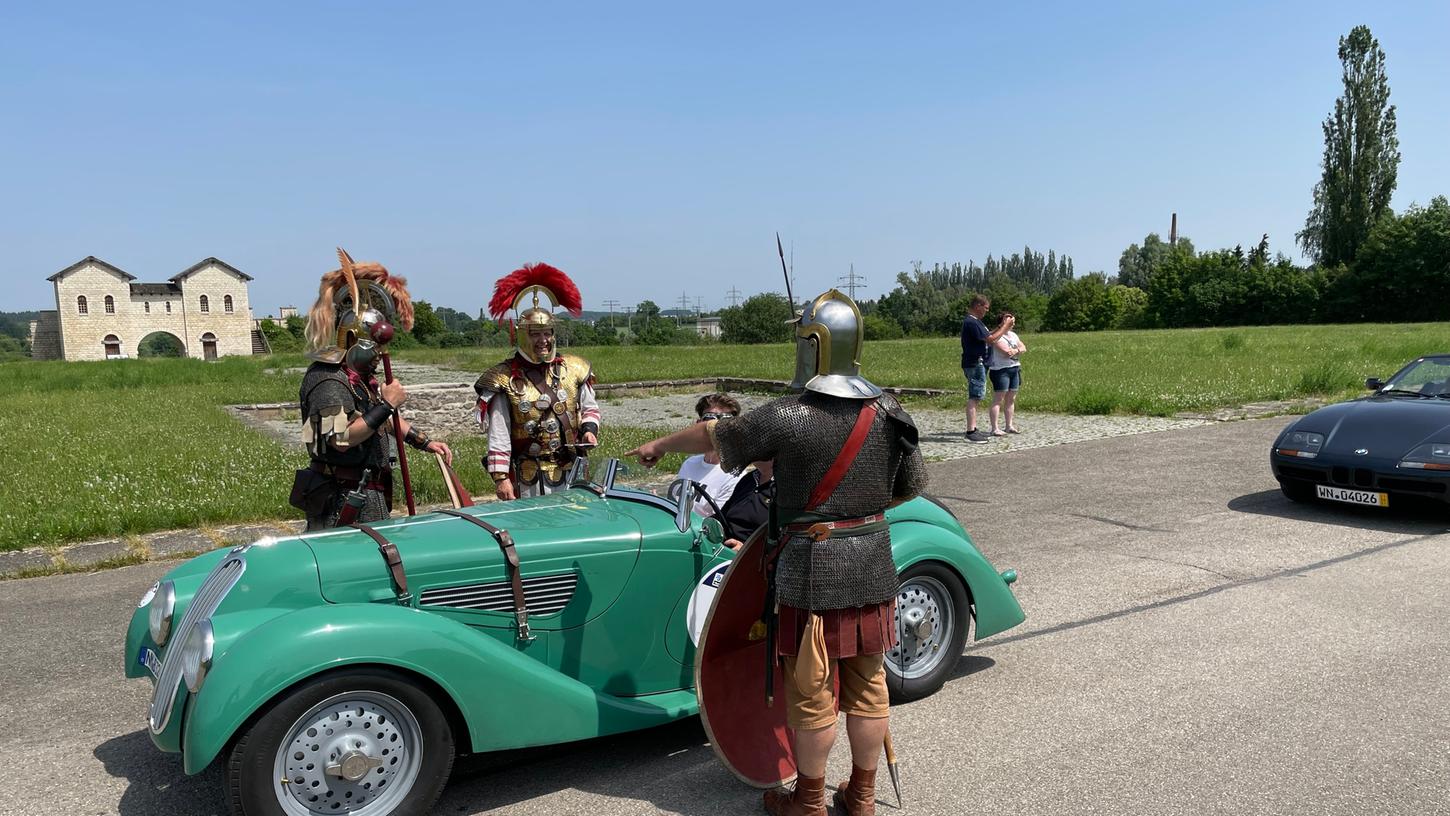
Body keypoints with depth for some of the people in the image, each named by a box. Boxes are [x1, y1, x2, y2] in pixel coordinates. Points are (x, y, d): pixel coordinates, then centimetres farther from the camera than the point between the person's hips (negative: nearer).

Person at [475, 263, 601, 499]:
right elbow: (498, 436, -7)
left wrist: (589, 430, -1)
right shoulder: (505, 379, -6)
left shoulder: (573, 369, 5)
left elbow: (590, 408, 19)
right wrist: (500, 478, -12)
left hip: (572, 474, 4)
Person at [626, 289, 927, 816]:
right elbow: (912, 487, 12)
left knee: (810, 693, 9)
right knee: (867, 684, 16)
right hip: (873, 565, 5)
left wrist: (660, 445, 17)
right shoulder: (890, 416, 0)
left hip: (813, 570, -5)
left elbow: (712, 437, -1)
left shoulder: (785, 418, -15)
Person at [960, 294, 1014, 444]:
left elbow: (986, 335, 17)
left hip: (978, 363, 11)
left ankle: (973, 430, 17)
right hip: (975, 364, -11)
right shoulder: (971, 322, -17)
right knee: (974, 397, -11)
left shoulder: (975, 321, 17)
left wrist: (1002, 326, 9)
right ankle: (970, 432, -11)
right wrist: (1005, 327, -9)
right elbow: (990, 339, -18)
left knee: (975, 398, 12)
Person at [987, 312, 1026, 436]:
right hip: (1000, 370, -9)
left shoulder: (1013, 335, 19)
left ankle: (1009, 426, 16)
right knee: (998, 399, -9)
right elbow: (1006, 351, -18)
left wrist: (1015, 350, -7)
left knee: (1011, 399, 10)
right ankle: (994, 429, -10)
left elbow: (1023, 347, 13)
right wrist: (1017, 349, -1)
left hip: (1015, 369, 9)